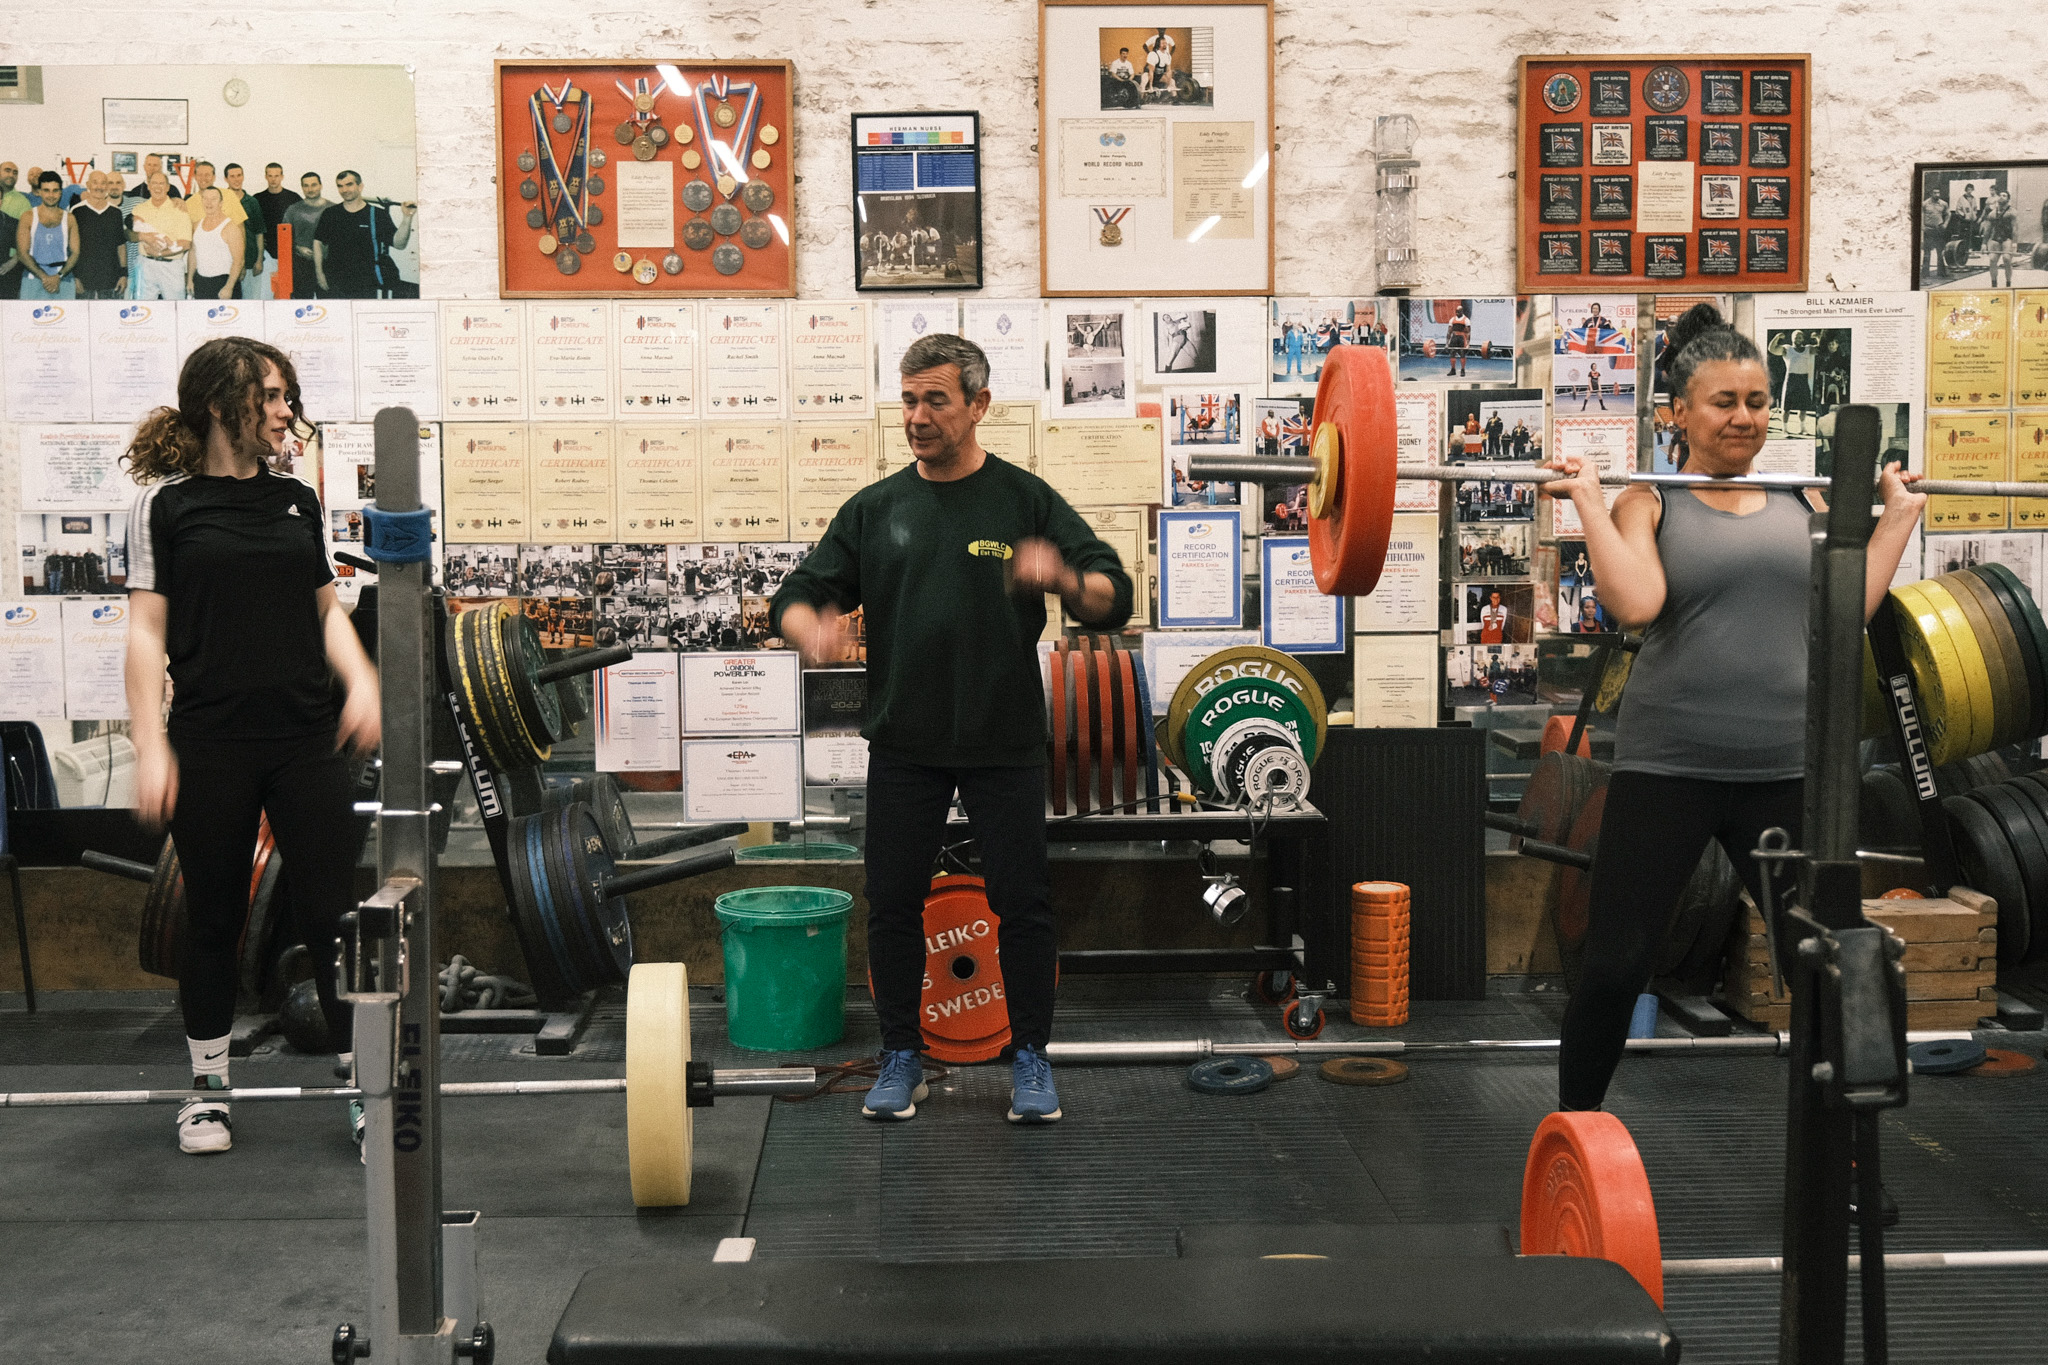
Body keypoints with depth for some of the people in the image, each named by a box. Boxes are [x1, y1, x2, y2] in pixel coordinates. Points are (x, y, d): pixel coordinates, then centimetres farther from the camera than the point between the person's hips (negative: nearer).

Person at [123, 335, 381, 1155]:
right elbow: (147, 630, -3)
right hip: (212, 743, -3)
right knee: (214, 919, 9)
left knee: (332, 911, 2)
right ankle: (207, 1089, 25)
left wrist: (361, 681, -1)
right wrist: (150, 747, -8)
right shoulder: (167, 503, -1)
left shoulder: (296, 499, 10)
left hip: (308, 739, 3)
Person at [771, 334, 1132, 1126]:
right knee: (893, 904, 7)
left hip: (1005, 743, -2)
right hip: (904, 744, 2)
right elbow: (795, 596, 4)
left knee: (1023, 903, 2)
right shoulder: (876, 509, 6)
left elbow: (1114, 598, -7)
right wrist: (811, 628, -21)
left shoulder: (1025, 500, -1)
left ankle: (1031, 1058, 18)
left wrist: (1065, 579, -30)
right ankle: (901, 1059, 22)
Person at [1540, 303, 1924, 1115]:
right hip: (1668, 767, -3)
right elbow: (1635, 605, -17)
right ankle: (1573, 1124, 20)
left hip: (1787, 768, 4)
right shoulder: (1649, 505, 1)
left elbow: (1849, 608, 0)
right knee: (1615, 965, 0)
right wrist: (1586, 499, -15)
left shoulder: (1802, 506, 11)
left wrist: (1899, 515, 5)